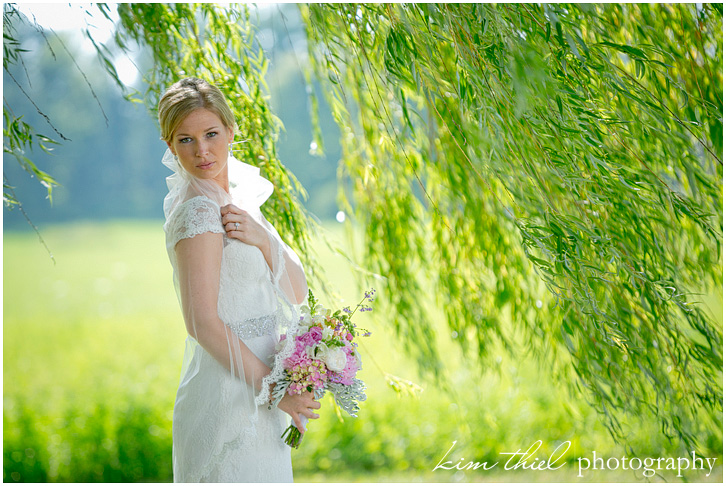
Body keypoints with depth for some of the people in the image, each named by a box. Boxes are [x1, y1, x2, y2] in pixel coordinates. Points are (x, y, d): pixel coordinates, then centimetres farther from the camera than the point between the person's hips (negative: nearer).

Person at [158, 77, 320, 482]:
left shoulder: (239, 199, 11)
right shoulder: (198, 210, -15)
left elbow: (297, 292, 6)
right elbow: (202, 323, -21)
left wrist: (263, 238, -11)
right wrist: (272, 386, -16)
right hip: (227, 399, -9)